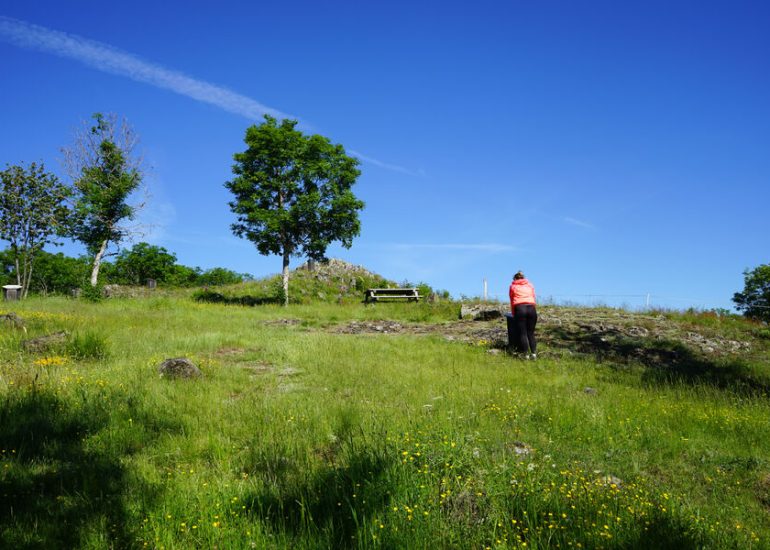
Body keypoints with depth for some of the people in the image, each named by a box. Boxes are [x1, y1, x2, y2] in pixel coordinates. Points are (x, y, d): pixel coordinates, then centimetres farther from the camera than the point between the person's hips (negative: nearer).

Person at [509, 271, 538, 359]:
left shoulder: (512, 286, 21)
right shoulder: (530, 285, 26)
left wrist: (514, 314, 30)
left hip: (520, 308, -2)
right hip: (531, 308, 2)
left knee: (522, 333, -1)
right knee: (531, 333, 8)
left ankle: (526, 355, -6)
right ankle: (534, 353, -3)